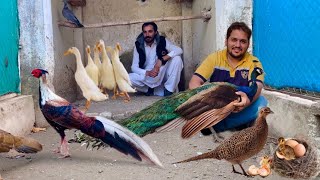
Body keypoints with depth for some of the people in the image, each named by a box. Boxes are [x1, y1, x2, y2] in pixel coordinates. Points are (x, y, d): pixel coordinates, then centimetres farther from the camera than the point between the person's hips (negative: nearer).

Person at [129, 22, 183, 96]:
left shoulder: (162, 41, -7)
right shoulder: (139, 45, -5)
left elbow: (179, 50, -22)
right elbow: (134, 67, -8)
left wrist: (161, 59, -33)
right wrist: (147, 73, -27)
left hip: (162, 74, 0)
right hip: (147, 76, 0)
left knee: (177, 58, -24)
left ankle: (169, 90, -16)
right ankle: (159, 91, -12)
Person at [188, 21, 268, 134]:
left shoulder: (253, 62, -5)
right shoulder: (215, 58, -5)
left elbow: (257, 88, -22)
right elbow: (194, 83, -14)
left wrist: (248, 99, -48)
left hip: (239, 110, 1)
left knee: (261, 102, -28)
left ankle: (215, 125, -18)